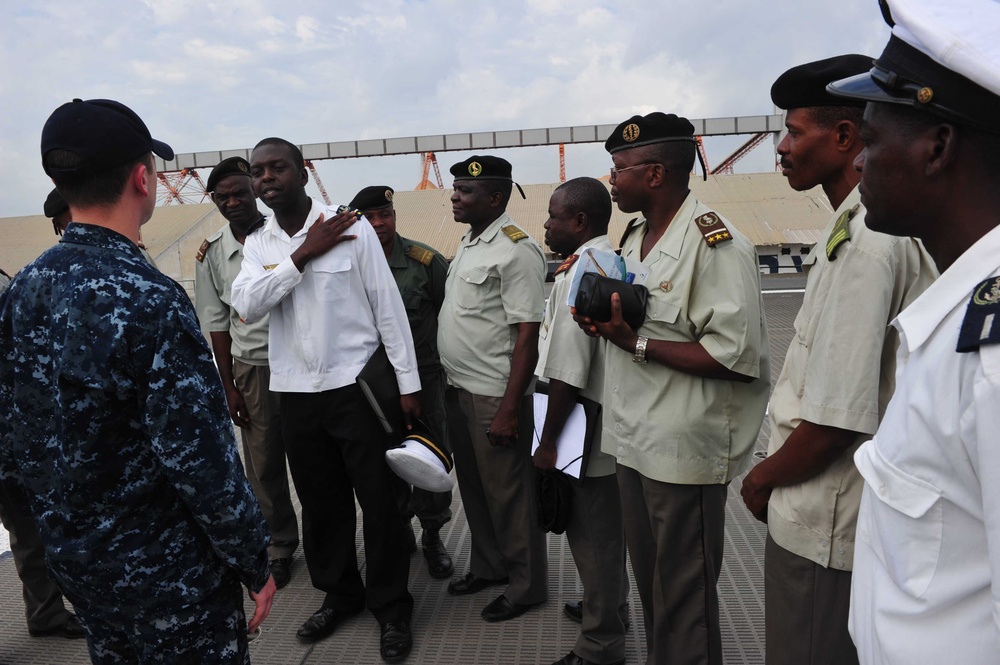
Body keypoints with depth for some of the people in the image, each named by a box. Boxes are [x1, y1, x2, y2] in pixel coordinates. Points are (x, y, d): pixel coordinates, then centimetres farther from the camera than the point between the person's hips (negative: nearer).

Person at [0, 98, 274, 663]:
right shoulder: (149, 300, -26)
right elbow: (201, 460, -25)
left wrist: (58, 523, 17)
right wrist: (256, 565, -12)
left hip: (73, 560, 8)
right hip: (166, 572, -7)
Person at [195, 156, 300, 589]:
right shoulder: (212, 254, 3)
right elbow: (216, 323, 8)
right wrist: (229, 386, 6)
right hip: (253, 371, 2)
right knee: (263, 467, 10)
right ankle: (280, 546, 28)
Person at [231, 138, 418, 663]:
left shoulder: (351, 227, -7)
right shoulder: (257, 244, 7)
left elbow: (388, 306, -6)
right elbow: (246, 305, -11)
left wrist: (408, 382, -8)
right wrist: (304, 253, -16)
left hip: (357, 386, -4)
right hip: (296, 393, 4)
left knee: (379, 502, 3)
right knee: (320, 502, 16)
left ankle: (391, 608, 21)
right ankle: (339, 594, 36)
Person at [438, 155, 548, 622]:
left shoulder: (516, 250, -16)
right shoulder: (468, 244, 11)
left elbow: (527, 336, -19)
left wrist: (509, 409, -22)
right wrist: (448, 384, 13)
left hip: (494, 395, -9)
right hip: (459, 389, 9)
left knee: (508, 493, 5)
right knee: (474, 485, 20)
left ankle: (526, 585, 24)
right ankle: (488, 566, 39)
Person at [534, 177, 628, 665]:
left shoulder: (576, 276, -20)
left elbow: (567, 375, -24)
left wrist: (548, 441, -15)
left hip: (587, 434, -9)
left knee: (592, 537, 6)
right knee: (605, 531, 24)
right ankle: (608, 609, 44)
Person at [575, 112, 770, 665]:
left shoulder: (715, 244, -17)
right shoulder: (635, 236, 12)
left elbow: (738, 358, -23)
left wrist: (635, 341, -22)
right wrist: (605, 323, -1)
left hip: (685, 450, -8)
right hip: (635, 441, 9)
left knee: (683, 600, 8)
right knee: (649, 582, 22)